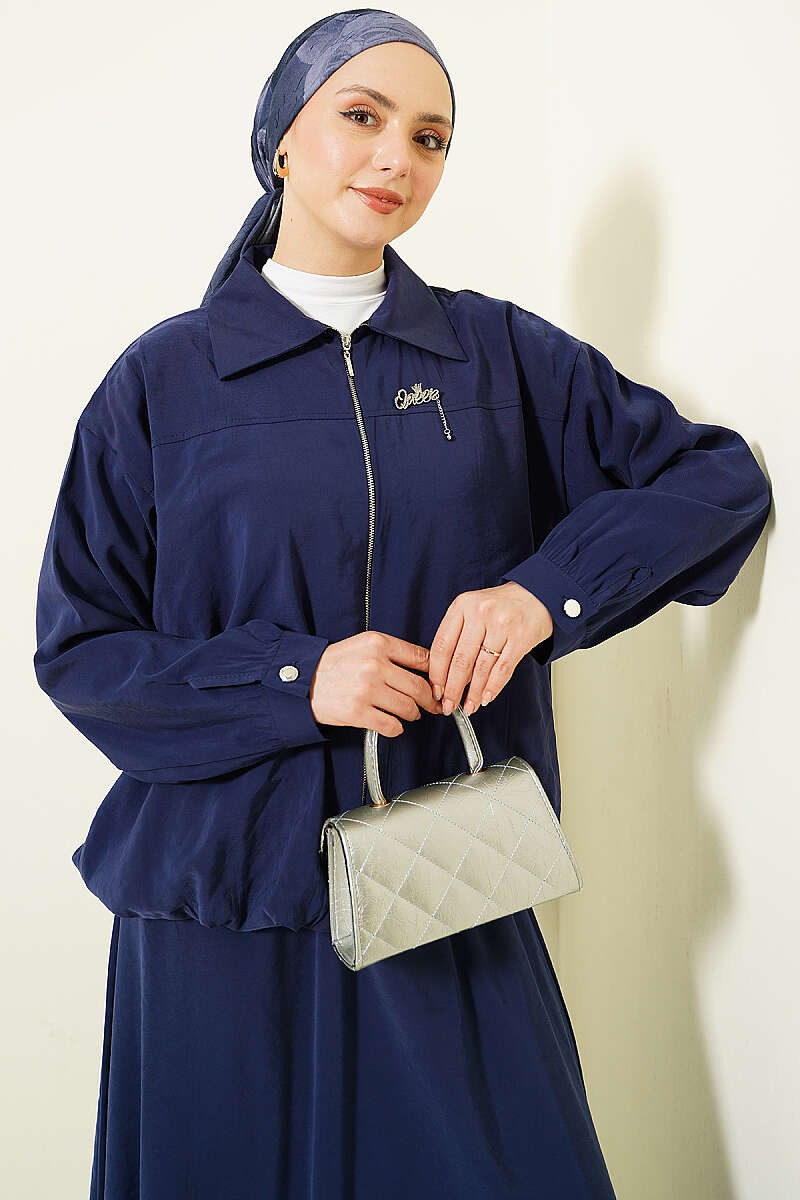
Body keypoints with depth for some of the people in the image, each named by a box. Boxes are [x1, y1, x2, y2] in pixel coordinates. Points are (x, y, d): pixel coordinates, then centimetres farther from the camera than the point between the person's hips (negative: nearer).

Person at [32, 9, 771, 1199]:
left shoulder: (500, 354, 4)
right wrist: (294, 679, -17)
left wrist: (548, 588, -13)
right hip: (229, 904, -1)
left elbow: (721, 474, 4)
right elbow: (76, 648, -1)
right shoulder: (166, 380, -1)